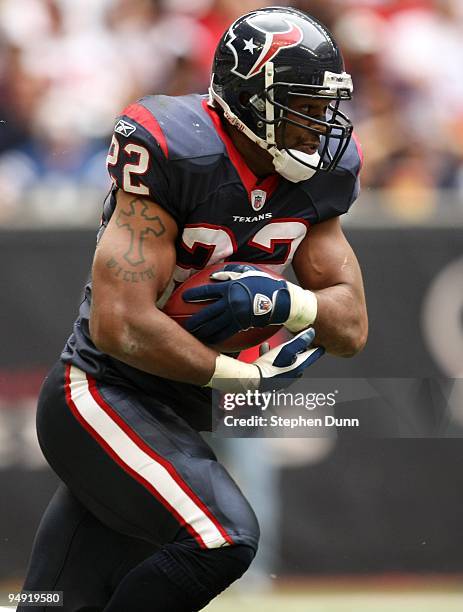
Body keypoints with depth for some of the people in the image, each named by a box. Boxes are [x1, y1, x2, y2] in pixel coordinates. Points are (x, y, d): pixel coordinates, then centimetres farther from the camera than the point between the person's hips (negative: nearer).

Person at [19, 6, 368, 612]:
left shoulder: (310, 181, 2)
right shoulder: (176, 157, -22)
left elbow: (351, 328, 4)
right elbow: (121, 325, -26)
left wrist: (280, 300, -18)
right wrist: (247, 373, -16)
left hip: (178, 416, 8)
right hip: (101, 396, -8)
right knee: (224, 538, -29)